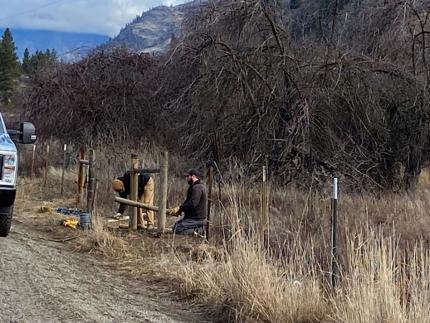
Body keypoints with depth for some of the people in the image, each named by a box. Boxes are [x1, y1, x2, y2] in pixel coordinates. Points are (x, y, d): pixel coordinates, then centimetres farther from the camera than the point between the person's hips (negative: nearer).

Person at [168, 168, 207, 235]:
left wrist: (179, 208, -24)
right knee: (174, 226, 13)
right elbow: (187, 201, 18)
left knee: (177, 230, -19)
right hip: (192, 217, 11)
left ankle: (197, 230, -10)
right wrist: (179, 209, 2)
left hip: (196, 219, -11)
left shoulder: (197, 188, -18)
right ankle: (198, 227, 8)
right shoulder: (194, 187, 18)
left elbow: (192, 204, -28)